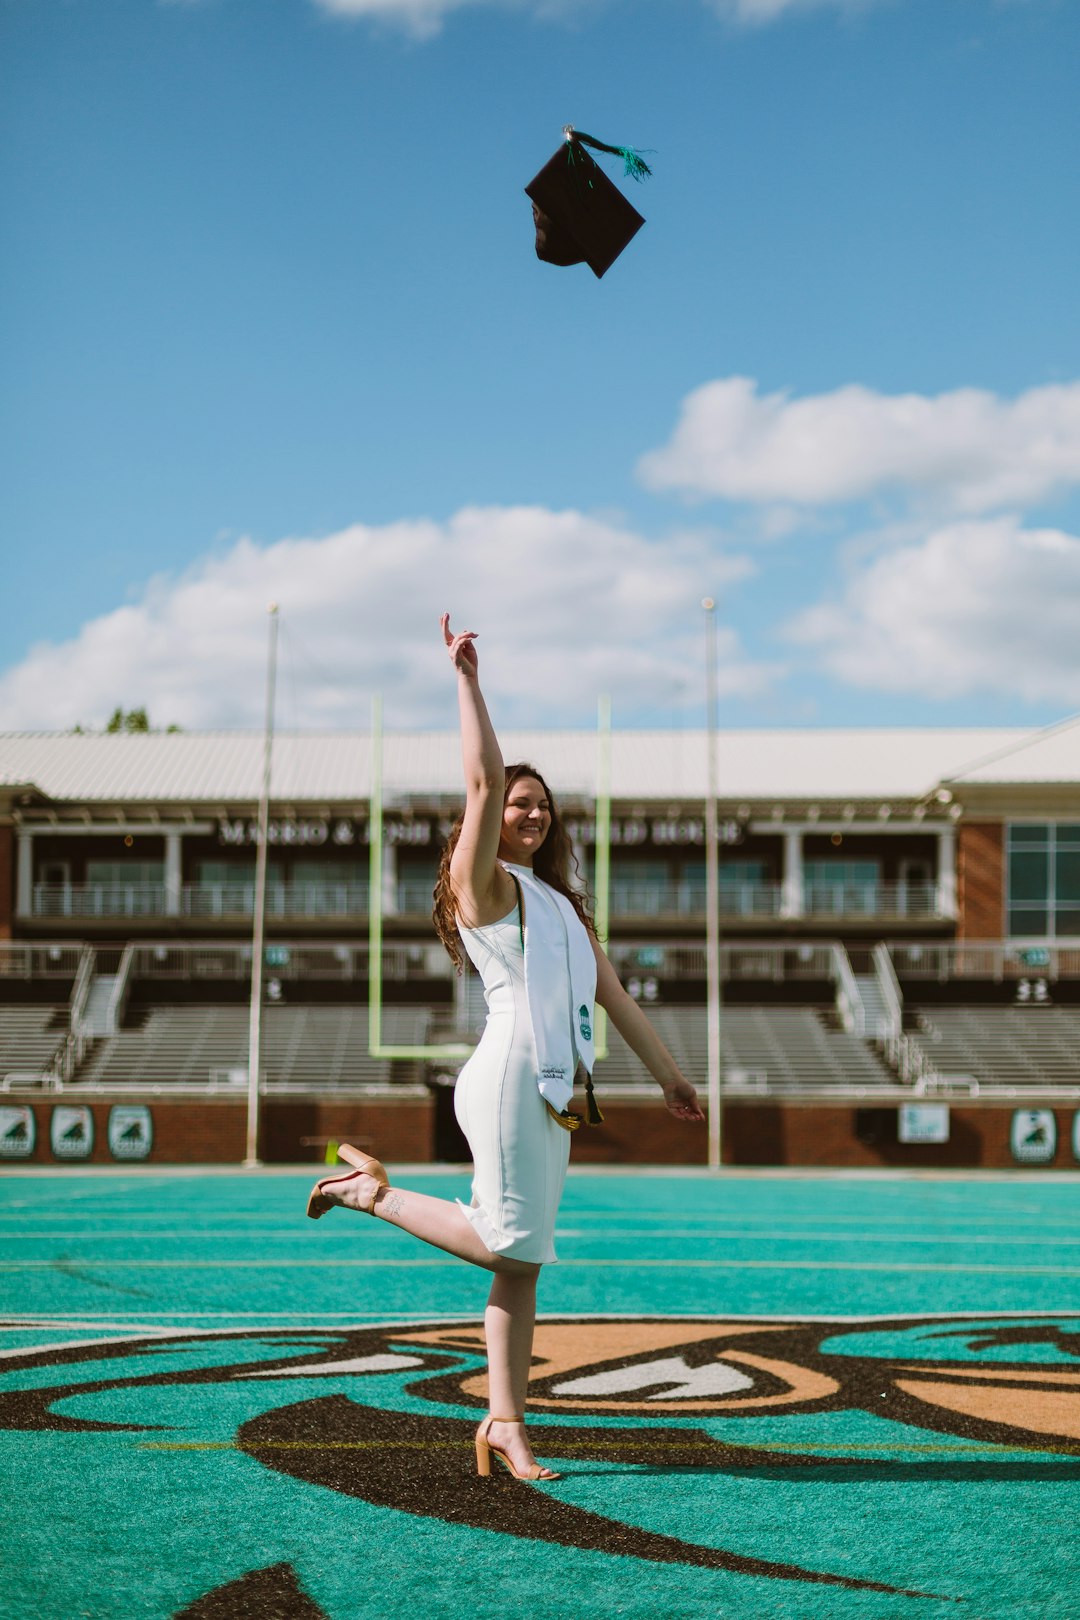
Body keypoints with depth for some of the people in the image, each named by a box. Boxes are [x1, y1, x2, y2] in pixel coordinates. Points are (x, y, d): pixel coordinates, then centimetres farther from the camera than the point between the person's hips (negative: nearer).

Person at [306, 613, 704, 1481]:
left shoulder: (561, 904, 25)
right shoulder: (483, 881, 2)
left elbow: (613, 994, 26)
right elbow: (484, 779, -12)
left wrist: (670, 1076, 24)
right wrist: (467, 679, -11)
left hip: (553, 1092, 8)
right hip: (510, 1076, -8)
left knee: (523, 1262, 4)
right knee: (506, 1245, -13)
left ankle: (506, 1422, 4)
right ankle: (373, 1190, 4)